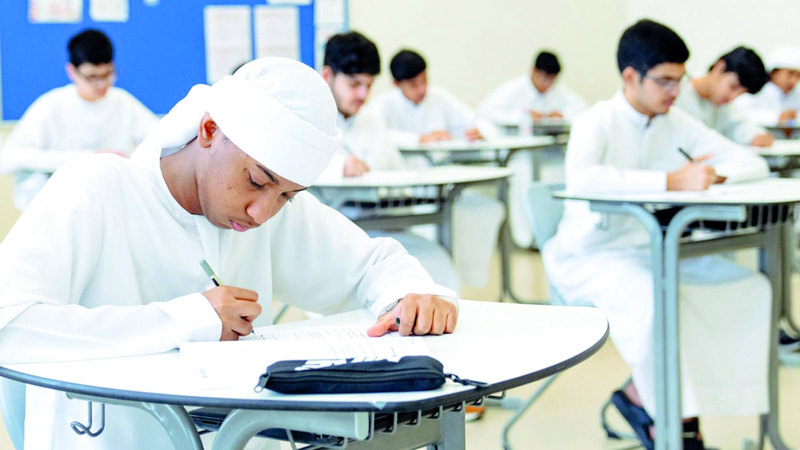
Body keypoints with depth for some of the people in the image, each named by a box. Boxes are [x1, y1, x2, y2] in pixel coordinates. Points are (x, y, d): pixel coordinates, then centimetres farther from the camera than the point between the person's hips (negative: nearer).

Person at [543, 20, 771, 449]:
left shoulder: (676, 124, 5)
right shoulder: (597, 123, -14)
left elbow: (754, 164, 7)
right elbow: (581, 179, -36)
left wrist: (711, 172, -16)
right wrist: (671, 180, -38)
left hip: (651, 249, 7)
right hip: (588, 256, -7)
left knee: (750, 287, -11)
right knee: (655, 298, -37)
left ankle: (642, 394, -5)